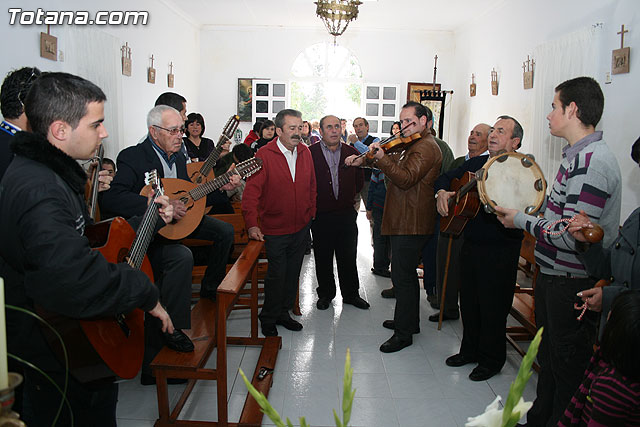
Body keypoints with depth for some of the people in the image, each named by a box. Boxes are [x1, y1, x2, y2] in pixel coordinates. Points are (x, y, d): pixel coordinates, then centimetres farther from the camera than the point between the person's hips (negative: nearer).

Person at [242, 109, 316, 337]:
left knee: (292, 273, 15)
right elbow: (252, 191, -17)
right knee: (276, 275, 2)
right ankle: (268, 319, 21)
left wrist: (311, 213, 11)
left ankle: (284, 312, 33)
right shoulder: (264, 155, -13)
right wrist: (252, 223, -24)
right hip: (275, 229, -5)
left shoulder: (305, 153, 3)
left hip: (301, 227, 5)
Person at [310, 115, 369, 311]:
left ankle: (351, 294, 26)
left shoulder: (352, 153, 6)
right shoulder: (310, 153, -3)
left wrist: (351, 198, 11)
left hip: (346, 215, 2)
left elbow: (359, 181, 16)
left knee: (348, 257, 11)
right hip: (321, 215, -2)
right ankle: (325, 294, 26)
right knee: (323, 258, 9)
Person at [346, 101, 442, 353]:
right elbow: (394, 162, 22)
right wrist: (363, 160, 11)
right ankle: (410, 322, 34)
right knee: (406, 275, 20)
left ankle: (403, 332, 5)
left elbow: (406, 179, -25)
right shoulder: (412, 145, 19)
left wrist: (381, 158, -32)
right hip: (404, 220, 11)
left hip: (411, 223, -11)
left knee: (402, 276, -5)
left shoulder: (426, 147, -15)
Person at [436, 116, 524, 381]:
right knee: (468, 301, 17)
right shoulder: (476, 163, 11)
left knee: (492, 307, 4)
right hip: (470, 244, 7)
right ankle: (470, 350, 35)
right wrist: (442, 193, 2)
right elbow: (446, 178, 22)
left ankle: (491, 360, 23)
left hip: (500, 251, -7)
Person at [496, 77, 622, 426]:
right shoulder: (578, 155, 10)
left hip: (573, 285, -10)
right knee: (547, 358, 24)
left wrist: (521, 221, -15)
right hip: (553, 275, 10)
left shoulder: (592, 162, -23)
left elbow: (572, 237, -28)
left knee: (567, 369, 8)